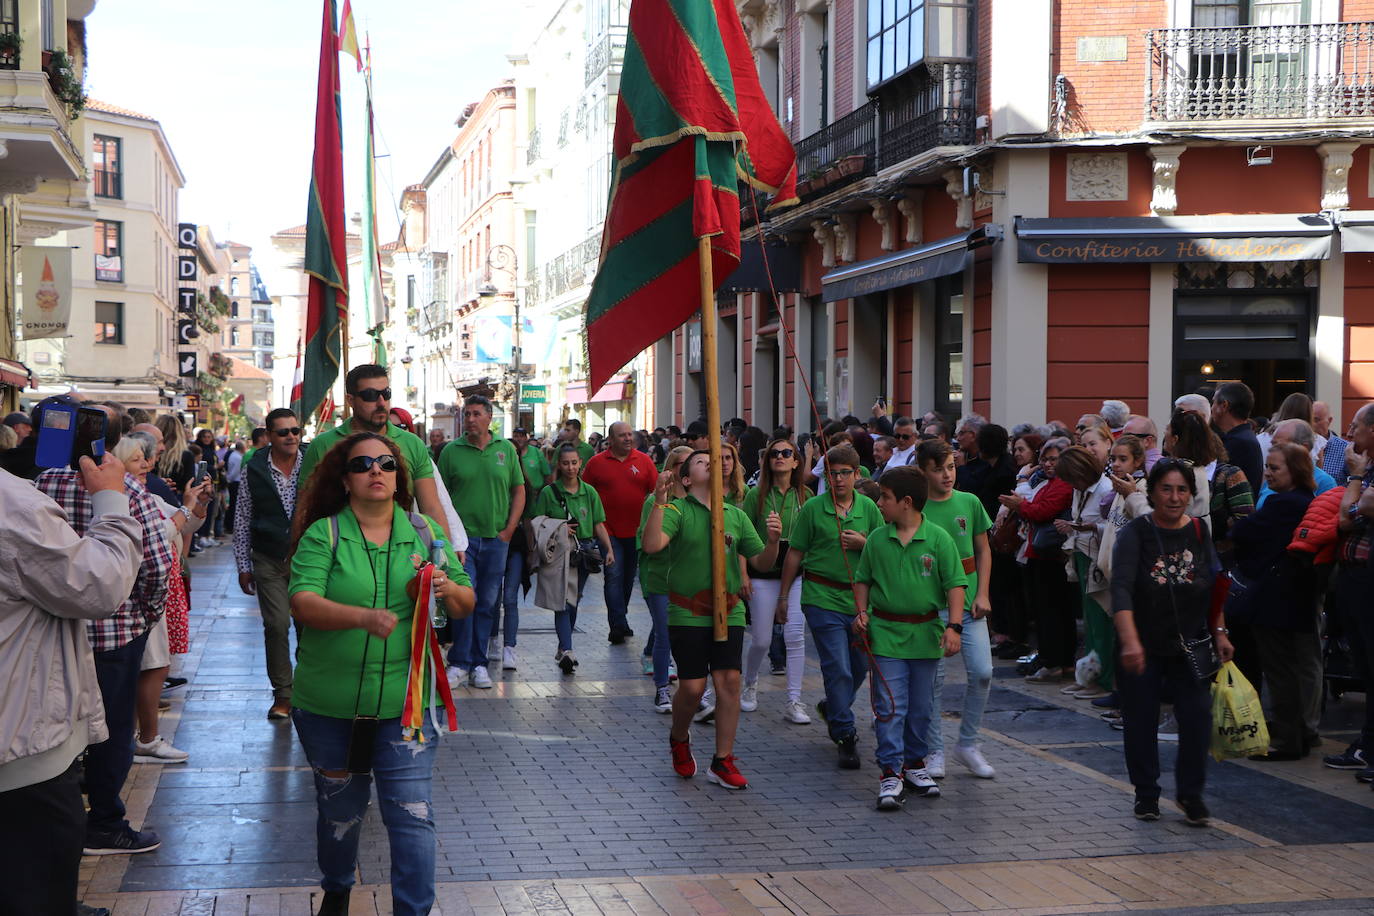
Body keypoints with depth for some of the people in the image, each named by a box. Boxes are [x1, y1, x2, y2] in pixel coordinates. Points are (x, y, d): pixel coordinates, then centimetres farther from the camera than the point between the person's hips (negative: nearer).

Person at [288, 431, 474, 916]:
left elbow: (467, 603, 10)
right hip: (329, 707, 0)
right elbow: (302, 603, -20)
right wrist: (363, 617, -36)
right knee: (340, 809, 17)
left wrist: (449, 590, -14)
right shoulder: (323, 535, -5)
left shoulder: (425, 533, 4)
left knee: (412, 813, -6)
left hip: (404, 705, 1)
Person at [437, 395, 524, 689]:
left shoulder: (506, 449, 7)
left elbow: (519, 491, 11)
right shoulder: (451, 451, 1)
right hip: (461, 536, -2)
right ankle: (459, 662, 0)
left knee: (487, 602, 7)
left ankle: (479, 663, 17)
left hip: (496, 539, 2)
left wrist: (509, 530, 2)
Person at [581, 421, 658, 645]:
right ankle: (619, 624, -12)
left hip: (636, 531, 3)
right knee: (614, 575, -10)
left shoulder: (643, 461, 4)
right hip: (609, 531, -3)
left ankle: (618, 620, 28)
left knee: (629, 576, 13)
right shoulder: (596, 463, 0)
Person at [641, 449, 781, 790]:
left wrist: (773, 541, -9)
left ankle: (723, 761, 7)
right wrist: (659, 502, -29)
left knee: (729, 681, -5)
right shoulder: (677, 510, -3)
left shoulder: (736, 515, 11)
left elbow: (761, 563, 11)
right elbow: (652, 545, -20)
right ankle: (678, 740, 27)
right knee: (693, 687, -4)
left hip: (729, 612, 3)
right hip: (687, 613, -3)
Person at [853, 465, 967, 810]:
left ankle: (915, 763, 26)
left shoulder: (938, 539, -5)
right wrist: (862, 611, 0)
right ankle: (890, 773, -4)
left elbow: (955, 584, -4)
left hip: (926, 634, 0)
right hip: (886, 632, 0)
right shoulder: (877, 539, 2)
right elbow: (863, 579, 14)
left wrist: (953, 625, -13)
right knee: (889, 705, -6)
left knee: (922, 707, 11)